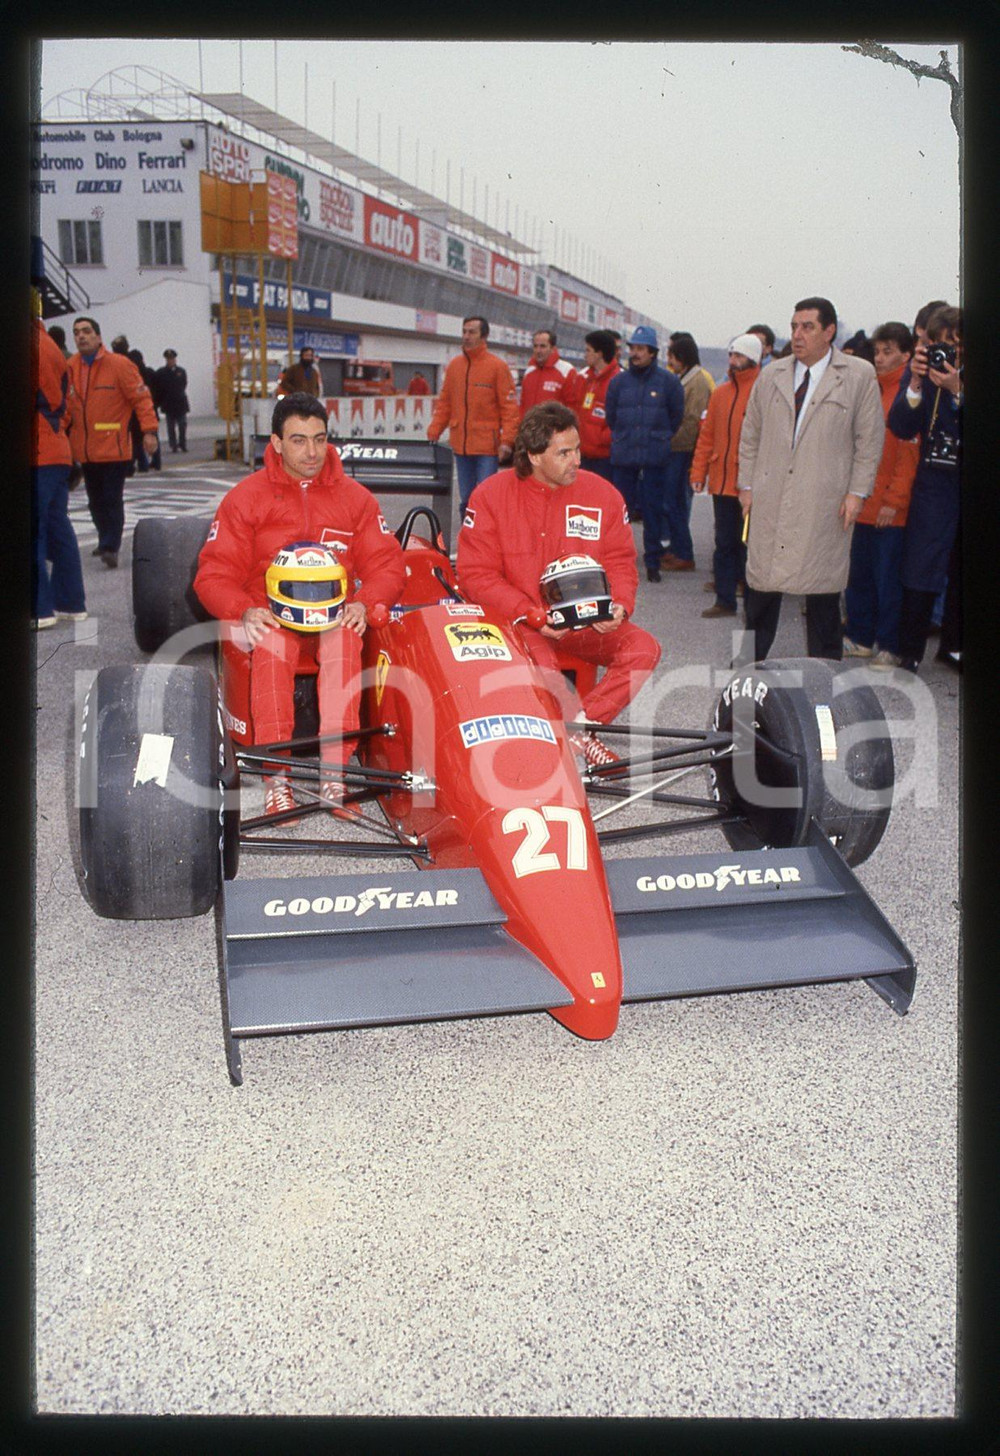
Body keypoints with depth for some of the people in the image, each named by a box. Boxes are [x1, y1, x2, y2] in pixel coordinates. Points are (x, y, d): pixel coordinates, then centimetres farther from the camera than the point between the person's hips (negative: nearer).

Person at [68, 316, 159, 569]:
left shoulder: (119, 364, -9)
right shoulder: (70, 367, 6)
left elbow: (141, 397, -10)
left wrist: (149, 431, -17)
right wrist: (66, 437, 10)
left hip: (113, 447, -6)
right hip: (85, 449, 6)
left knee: (112, 498, -7)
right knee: (95, 499, 15)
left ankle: (110, 547, -6)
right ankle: (107, 541, 30)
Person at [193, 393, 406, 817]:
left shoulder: (354, 497, 11)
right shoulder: (246, 498, 5)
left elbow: (387, 565, 9)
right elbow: (214, 575, 2)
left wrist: (363, 603, -12)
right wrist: (245, 611, -19)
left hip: (334, 618, 1)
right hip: (272, 618, -1)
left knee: (345, 639, -35)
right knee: (271, 647, -36)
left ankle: (334, 775, -38)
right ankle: (276, 779, -36)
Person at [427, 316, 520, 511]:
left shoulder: (497, 366, -3)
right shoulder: (454, 365, 11)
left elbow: (509, 406, -6)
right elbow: (444, 404, 14)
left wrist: (507, 441, -16)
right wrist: (433, 434, 5)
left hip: (487, 446, -5)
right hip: (460, 445, 5)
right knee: (466, 499, 10)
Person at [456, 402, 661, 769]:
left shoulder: (602, 493, 2)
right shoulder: (490, 496, -5)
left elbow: (620, 562, 9)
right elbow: (476, 576, -8)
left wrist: (618, 606, -13)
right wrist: (530, 615, -20)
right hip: (519, 625, -3)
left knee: (643, 647, -20)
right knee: (537, 659, -35)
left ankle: (577, 725, -23)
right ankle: (585, 737, -16)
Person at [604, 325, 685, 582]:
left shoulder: (668, 381, 0)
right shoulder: (619, 381, 6)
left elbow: (676, 416, 9)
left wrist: (658, 438, 10)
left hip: (655, 457, -2)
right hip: (623, 456, 2)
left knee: (653, 511, 1)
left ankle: (653, 563, 8)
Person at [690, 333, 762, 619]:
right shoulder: (722, 393, 13)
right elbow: (707, 435, 15)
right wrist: (698, 471, 8)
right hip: (722, 482, 6)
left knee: (749, 545, 2)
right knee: (725, 543, 11)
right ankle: (725, 600, 20)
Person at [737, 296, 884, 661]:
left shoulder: (859, 376, 1)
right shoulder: (771, 375, 10)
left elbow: (869, 440, 0)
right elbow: (750, 435, 15)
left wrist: (857, 493, -5)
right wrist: (747, 485, 10)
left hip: (824, 504, -3)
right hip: (770, 499, 3)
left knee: (823, 591, 3)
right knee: (760, 581, 5)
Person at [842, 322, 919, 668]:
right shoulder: (871, 390, 13)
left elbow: (909, 450, -13)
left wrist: (894, 500, -15)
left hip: (890, 509, -7)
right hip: (865, 505, 7)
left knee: (888, 578, -1)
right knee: (859, 575, 13)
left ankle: (891, 647, 10)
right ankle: (860, 639, 24)